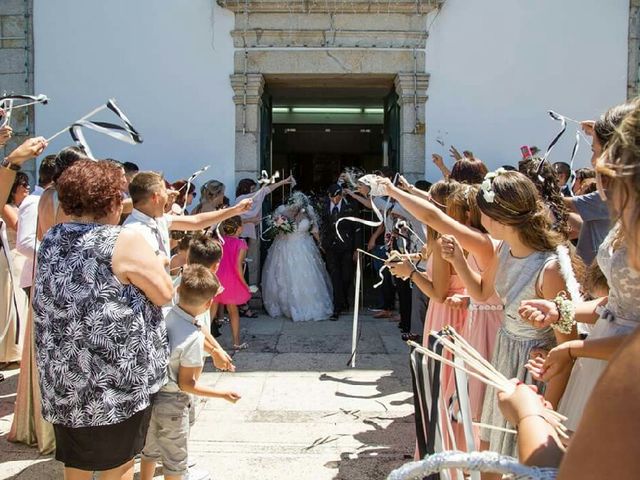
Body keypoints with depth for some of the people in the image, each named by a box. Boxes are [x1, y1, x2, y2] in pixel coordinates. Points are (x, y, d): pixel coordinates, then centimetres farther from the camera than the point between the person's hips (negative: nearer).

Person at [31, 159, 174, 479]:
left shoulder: (51, 239, 4)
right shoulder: (125, 241, -17)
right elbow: (165, 294, -11)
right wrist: (148, 262, 5)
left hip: (62, 376, 6)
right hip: (116, 377, -6)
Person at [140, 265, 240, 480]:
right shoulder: (194, 337, -29)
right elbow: (186, 384, -21)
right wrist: (223, 394, -12)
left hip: (149, 394, 6)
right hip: (171, 403, -6)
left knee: (150, 450, 28)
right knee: (175, 461, 16)